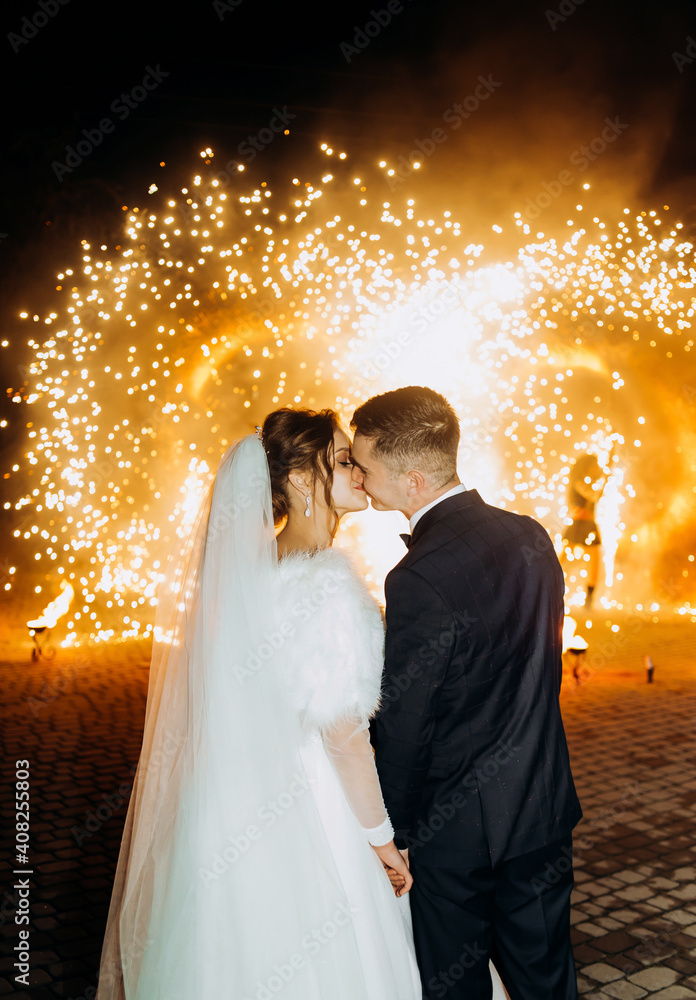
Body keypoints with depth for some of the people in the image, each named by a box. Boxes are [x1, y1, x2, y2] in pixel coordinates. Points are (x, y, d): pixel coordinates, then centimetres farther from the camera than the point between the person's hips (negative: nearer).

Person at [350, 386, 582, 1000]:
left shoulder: (419, 581, -26)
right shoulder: (531, 536, -4)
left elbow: (403, 726, -18)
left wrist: (395, 833, -4)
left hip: (455, 830, -6)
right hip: (543, 809, 6)